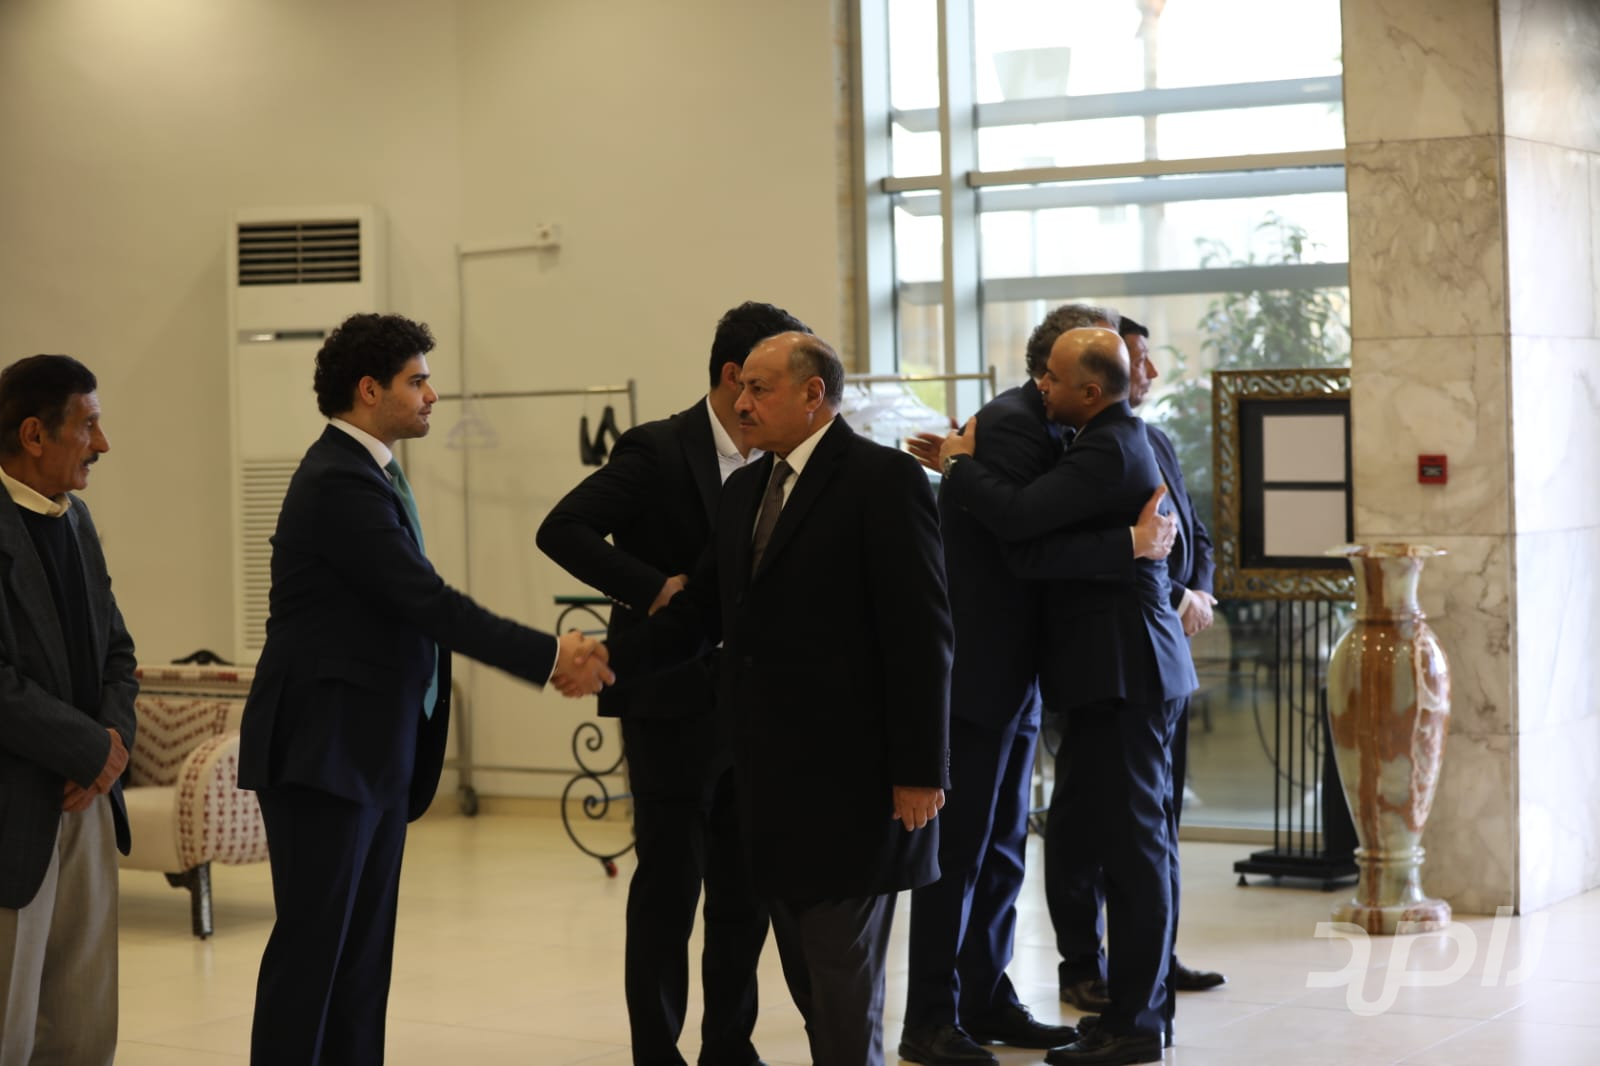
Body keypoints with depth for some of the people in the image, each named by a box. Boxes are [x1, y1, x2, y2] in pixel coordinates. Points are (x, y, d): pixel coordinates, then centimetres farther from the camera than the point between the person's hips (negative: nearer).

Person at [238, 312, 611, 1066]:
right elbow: (429, 603, -22)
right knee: (312, 944, -5)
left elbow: (420, 606, 14)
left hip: (372, 749, 10)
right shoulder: (340, 482, -17)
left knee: (364, 947, 11)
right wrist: (549, 656, -17)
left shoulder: (370, 473, 15)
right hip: (325, 749, -10)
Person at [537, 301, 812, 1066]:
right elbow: (562, 530, -17)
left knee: (747, 888, 11)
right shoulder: (657, 451, -10)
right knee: (669, 887, 1)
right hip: (675, 707, -6)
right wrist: (653, 587, -24)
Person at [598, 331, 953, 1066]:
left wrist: (920, 771, -17)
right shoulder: (744, 490, 14)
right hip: (770, 773, 8)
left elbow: (921, 634, -14)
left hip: (850, 776, -7)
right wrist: (616, 656, -3)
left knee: (844, 983, -1)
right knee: (808, 976, 14)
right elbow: (704, 611, 12)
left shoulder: (883, 480, -11)